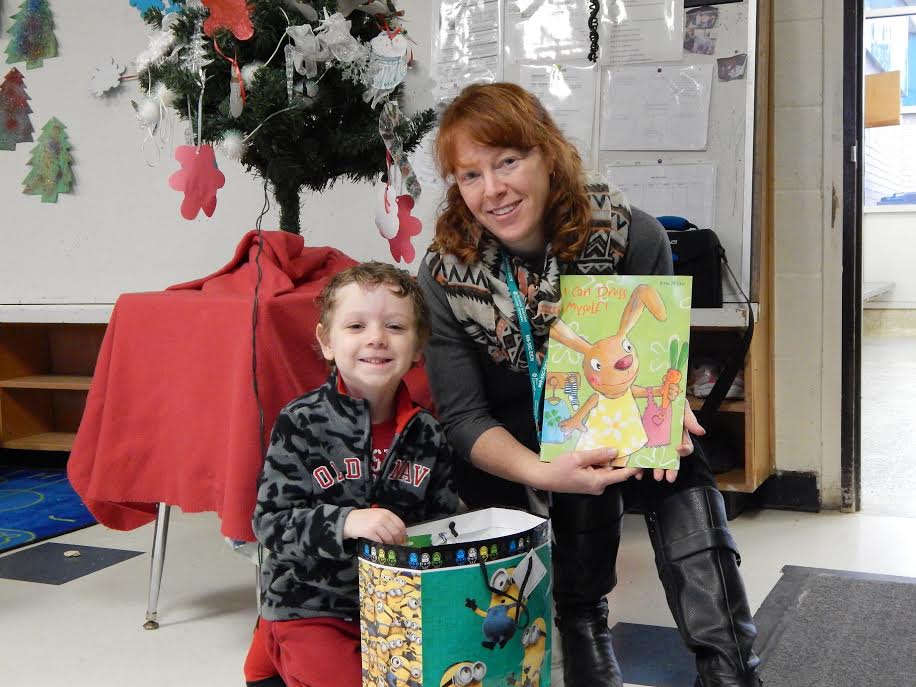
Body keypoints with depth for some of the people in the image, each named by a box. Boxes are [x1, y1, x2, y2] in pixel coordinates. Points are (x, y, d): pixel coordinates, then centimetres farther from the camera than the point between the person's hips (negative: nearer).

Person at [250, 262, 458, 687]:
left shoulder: (427, 434, 0)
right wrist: (345, 522, -30)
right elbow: (271, 521, -15)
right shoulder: (300, 423, -12)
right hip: (310, 608, -4)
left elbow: (443, 520, 11)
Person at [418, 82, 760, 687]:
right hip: (510, 448, -1)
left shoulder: (630, 236, -17)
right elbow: (463, 416, -18)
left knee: (682, 471, -29)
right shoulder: (445, 274, -17)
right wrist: (542, 473, -38)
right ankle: (582, 624, -12)